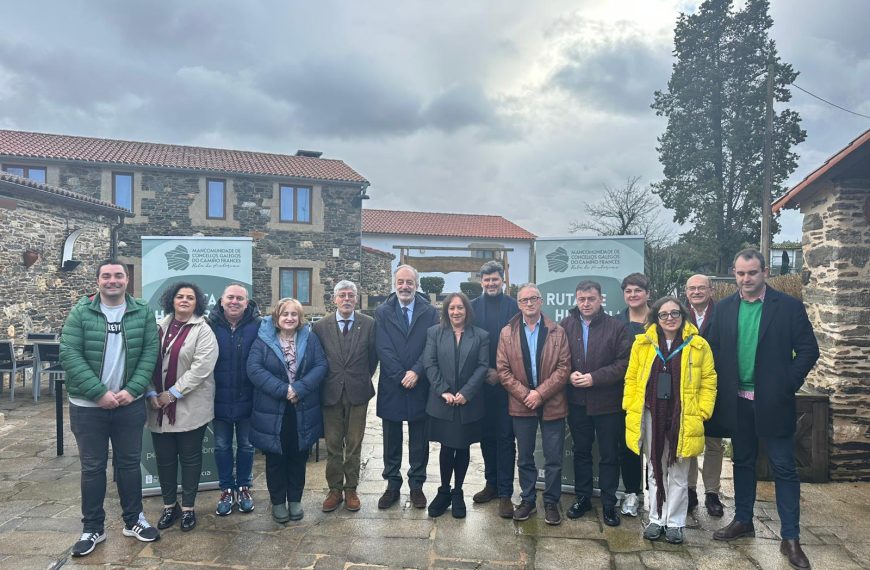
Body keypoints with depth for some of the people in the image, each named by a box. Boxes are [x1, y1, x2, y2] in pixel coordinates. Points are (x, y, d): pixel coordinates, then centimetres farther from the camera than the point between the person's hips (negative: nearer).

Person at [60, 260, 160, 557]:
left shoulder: (143, 312, -1)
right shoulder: (80, 312, -4)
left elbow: (150, 352, -3)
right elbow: (69, 354, -11)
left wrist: (132, 389, -14)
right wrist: (100, 392, -17)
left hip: (130, 404, 1)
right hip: (88, 405, -1)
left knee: (129, 463, 11)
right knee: (92, 466, 9)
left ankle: (133, 519, 27)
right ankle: (93, 528, 23)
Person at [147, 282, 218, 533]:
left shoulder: (203, 331, -6)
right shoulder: (159, 328, 8)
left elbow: (201, 368, -16)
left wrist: (172, 393, -16)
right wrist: (151, 393, -7)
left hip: (190, 407, -4)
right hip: (160, 407, 4)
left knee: (190, 457, 6)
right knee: (164, 457, 11)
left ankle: (188, 507, 20)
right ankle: (170, 505, 27)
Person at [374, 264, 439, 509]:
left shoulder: (429, 312, 1)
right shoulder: (382, 312, 1)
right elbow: (383, 349, -6)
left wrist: (416, 372, -16)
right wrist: (401, 377, -13)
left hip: (419, 385, 0)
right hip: (391, 386, 0)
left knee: (419, 439, 9)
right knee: (391, 439, 11)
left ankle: (417, 485, 22)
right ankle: (392, 485, 23)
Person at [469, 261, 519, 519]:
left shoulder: (514, 307, -2)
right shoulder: (472, 307, 4)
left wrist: (502, 373, -9)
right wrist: (483, 371, -5)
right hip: (480, 382, 3)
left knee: (505, 437, 1)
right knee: (486, 435, 12)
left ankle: (505, 493, 8)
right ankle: (491, 483, 27)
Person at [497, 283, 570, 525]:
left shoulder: (557, 332, 0)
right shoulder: (507, 333, 2)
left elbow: (564, 367, -5)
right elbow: (503, 370, -1)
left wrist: (540, 393, -14)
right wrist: (525, 394, -11)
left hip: (552, 404, -1)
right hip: (521, 404, 1)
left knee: (553, 458, 6)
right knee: (524, 458, 12)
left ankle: (551, 503, 21)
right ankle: (527, 501, 26)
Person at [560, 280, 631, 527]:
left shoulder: (616, 327, -6)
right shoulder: (565, 326, 1)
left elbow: (624, 363, -11)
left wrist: (595, 377, -17)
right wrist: (569, 375, -13)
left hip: (608, 402, -2)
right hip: (577, 402, 2)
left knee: (609, 455, 8)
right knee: (581, 451, 16)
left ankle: (608, 503, 23)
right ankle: (582, 497, 30)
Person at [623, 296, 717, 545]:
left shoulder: (698, 346, -1)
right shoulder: (642, 344, 3)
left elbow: (708, 382, 1)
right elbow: (631, 379, 6)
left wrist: (701, 412, -7)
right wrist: (631, 407, -1)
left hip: (682, 418, -1)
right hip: (651, 416, 2)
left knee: (678, 474, 9)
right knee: (655, 470, 13)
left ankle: (674, 522, 22)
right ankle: (657, 519, 25)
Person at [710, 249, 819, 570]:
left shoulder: (789, 306, -6)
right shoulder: (724, 308, 2)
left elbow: (808, 350, -5)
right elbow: (715, 350, 6)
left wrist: (786, 386, -10)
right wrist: (723, 389, -1)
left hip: (772, 402, -3)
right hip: (737, 402, 3)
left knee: (784, 469, 3)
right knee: (743, 463, 15)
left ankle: (790, 538, 14)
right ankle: (743, 521, 30)